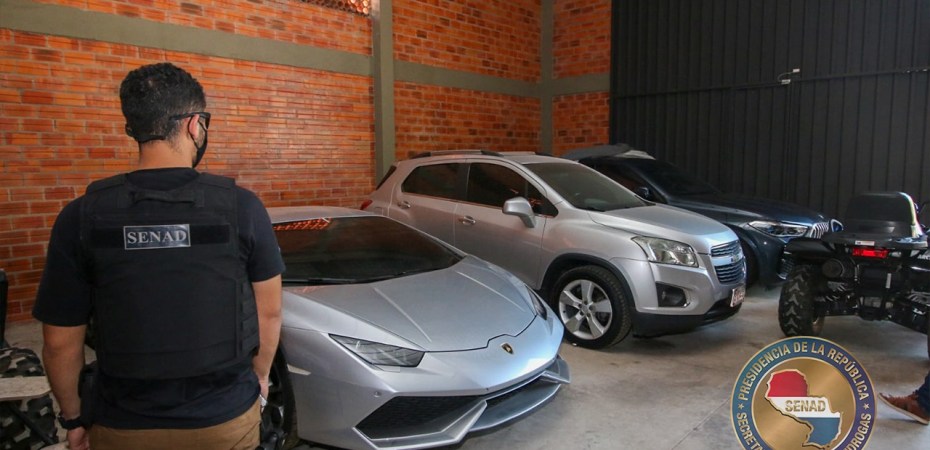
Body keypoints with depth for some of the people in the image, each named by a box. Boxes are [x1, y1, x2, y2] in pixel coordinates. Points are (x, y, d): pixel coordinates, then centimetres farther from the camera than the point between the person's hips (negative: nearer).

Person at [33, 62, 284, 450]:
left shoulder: (81, 217, -11)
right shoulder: (242, 207, -13)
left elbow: (60, 342, -5)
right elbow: (269, 312, -5)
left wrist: (73, 417, 10)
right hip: (227, 417, 0)